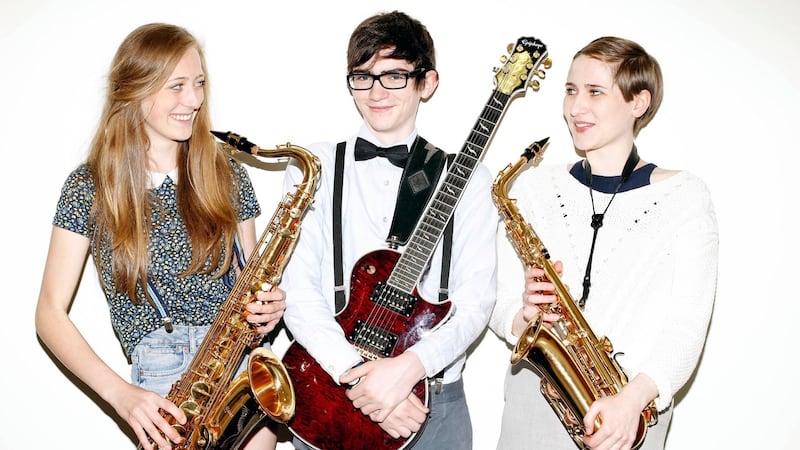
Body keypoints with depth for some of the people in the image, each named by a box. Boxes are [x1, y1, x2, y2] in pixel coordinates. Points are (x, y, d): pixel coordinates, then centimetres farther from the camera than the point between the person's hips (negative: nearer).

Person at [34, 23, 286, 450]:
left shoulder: (225, 174, 9)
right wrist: (119, 392, -10)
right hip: (162, 373, -3)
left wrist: (269, 304, -5)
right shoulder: (90, 188, 1)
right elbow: (50, 313, 2)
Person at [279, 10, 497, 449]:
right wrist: (356, 374, -20)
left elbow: (475, 299, -7)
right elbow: (296, 291, -8)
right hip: (327, 393, 0)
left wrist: (411, 365, -22)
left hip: (435, 401, 0)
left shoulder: (467, 178, 1)